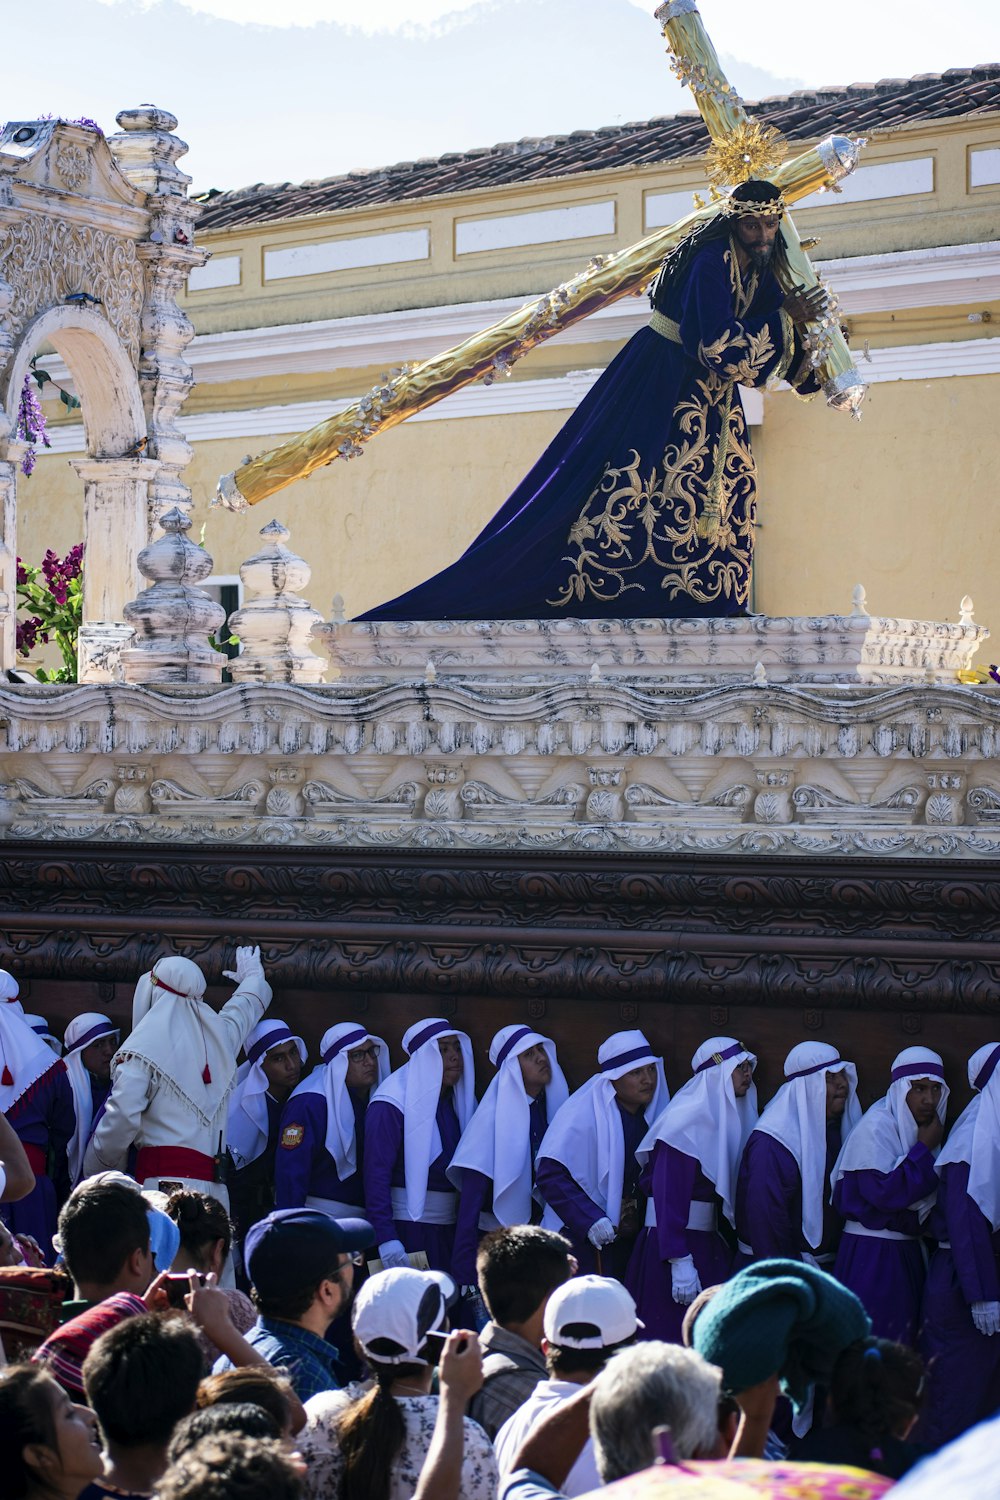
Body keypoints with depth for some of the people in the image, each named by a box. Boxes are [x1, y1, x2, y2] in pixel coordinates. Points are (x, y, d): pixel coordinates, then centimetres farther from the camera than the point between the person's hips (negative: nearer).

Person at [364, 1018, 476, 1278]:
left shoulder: (458, 1100, 11)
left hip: (450, 1225, 7)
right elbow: (376, 1172, -16)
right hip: (407, 1226, -6)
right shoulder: (392, 1104, -11)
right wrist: (386, 1238, -23)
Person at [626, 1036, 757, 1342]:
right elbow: (669, 1196, -18)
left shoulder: (725, 1117, 13)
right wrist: (679, 1262, -23)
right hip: (671, 1242, -8)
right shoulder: (686, 1120, -13)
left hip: (708, 1245, 8)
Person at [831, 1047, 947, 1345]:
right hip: (872, 1254, -8)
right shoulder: (877, 1126, -14)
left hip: (906, 1252, 8)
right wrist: (925, 1149, -17)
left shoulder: (920, 1127, 11)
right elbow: (885, 1192, -24)